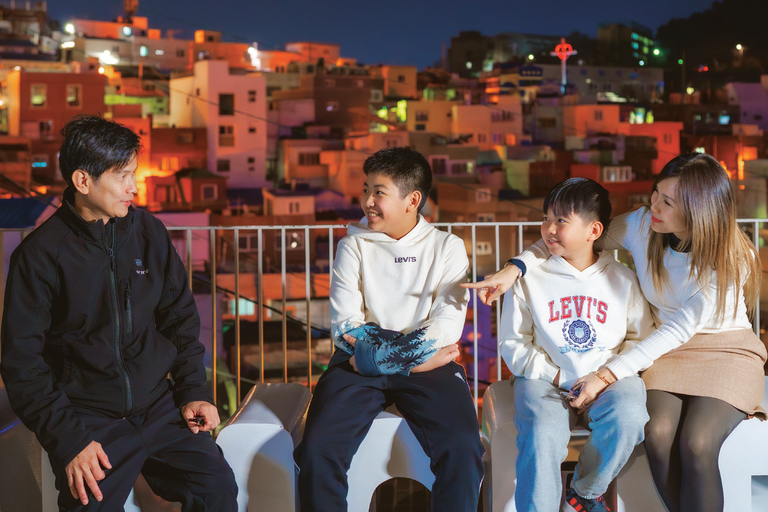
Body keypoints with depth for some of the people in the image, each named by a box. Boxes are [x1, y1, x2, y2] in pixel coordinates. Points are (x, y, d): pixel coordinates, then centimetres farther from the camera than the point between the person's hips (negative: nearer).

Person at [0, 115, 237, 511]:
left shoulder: (148, 232, 5)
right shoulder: (40, 254, -6)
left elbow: (180, 317, 14)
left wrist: (193, 390, 3)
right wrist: (68, 439, -14)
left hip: (158, 405, 3)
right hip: (88, 418, -3)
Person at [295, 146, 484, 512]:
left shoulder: (447, 247, 9)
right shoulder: (353, 245, 10)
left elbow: (448, 325, -3)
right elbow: (345, 327, 0)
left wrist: (376, 356, -12)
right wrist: (417, 350, -10)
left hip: (428, 365, 0)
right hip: (359, 363, 1)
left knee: (463, 449, -26)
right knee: (317, 449, -24)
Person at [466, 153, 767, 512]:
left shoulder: (731, 259, -20)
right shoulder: (640, 226, -11)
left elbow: (680, 330, -24)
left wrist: (609, 374, -29)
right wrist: (516, 267, -16)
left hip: (726, 351, -3)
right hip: (668, 351, 3)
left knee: (695, 445, -27)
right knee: (658, 435, -27)